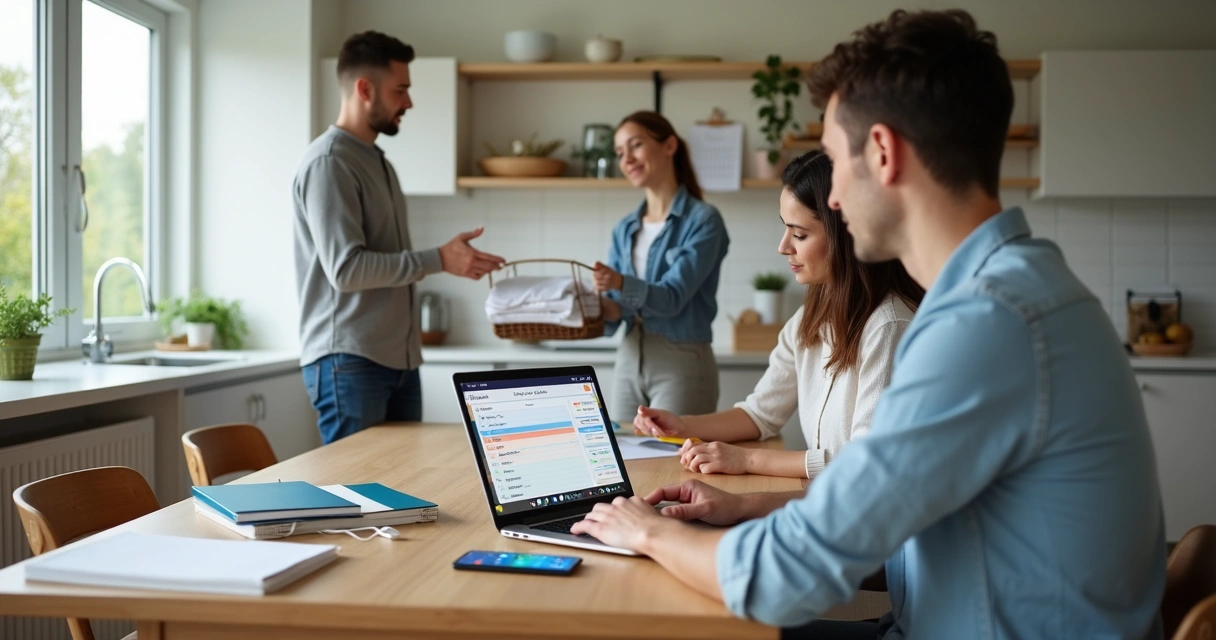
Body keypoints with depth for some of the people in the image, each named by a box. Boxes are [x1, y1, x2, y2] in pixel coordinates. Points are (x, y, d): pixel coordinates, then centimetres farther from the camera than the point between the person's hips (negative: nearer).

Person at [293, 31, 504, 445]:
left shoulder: (377, 161, 17)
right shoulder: (328, 163, -11)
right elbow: (346, 268, -19)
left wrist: (450, 261, 9)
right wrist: (438, 260, -18)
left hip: (397, 359, 9)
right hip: (349, 362, -8)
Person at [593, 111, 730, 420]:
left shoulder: (703, 220, -8)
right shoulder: (625, 229, 10)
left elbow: (673, 296, -17)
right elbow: (612, 310, 9)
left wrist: (621, 283, -34)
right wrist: (608, 310, -14)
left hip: (681, 363, -6)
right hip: (629, 361, 6)